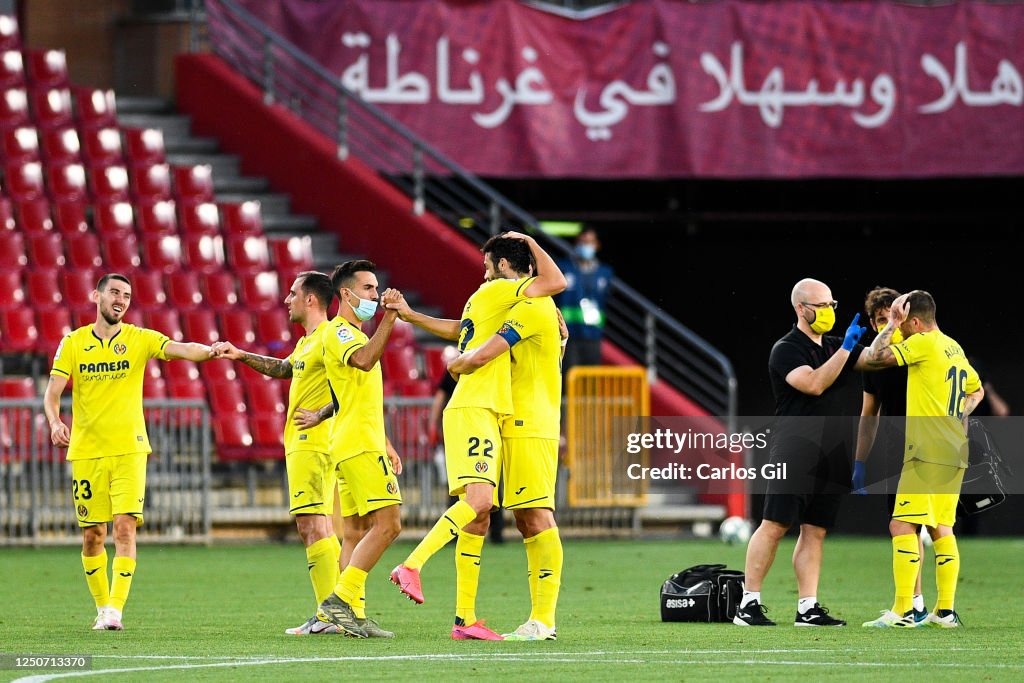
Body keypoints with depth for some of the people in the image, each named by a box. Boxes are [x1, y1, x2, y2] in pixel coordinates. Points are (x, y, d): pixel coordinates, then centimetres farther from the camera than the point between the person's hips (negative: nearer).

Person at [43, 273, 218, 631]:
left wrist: (210, 350, -33)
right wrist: (55, 422, -20)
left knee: (125, 528, -13)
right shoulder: (73, 343, 4)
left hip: (129, 450, -1)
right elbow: (52, 392, 1)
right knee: (92, 535, 4)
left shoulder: (139, 339, 2)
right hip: (86, 451, 1)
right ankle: (102, 607, 19)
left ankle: (115, 609, -16)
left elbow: (181, 349, -13)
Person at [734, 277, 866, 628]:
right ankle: (748, 604, -9)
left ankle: (808, 608, 5)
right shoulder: (786, 350, -5)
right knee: (774, 526, -10)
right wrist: (847, 347, -20)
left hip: (829, 451, 7)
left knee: (815, 531, 5)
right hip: (794, 447, -7)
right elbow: (814, 384, -20)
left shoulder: (833, 347, 19)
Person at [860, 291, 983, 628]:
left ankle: (903, 611, -15)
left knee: (902, 526, -10)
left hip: (927, 453, -9)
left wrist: (891, 324, -5)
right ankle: (945, 610, 10)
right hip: (954, 453, 9)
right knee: (941, 529, 11)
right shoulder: (954, 347, 16)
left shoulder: (924, 343, -11)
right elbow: (976, 390, 29)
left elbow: (875, 357, -15)